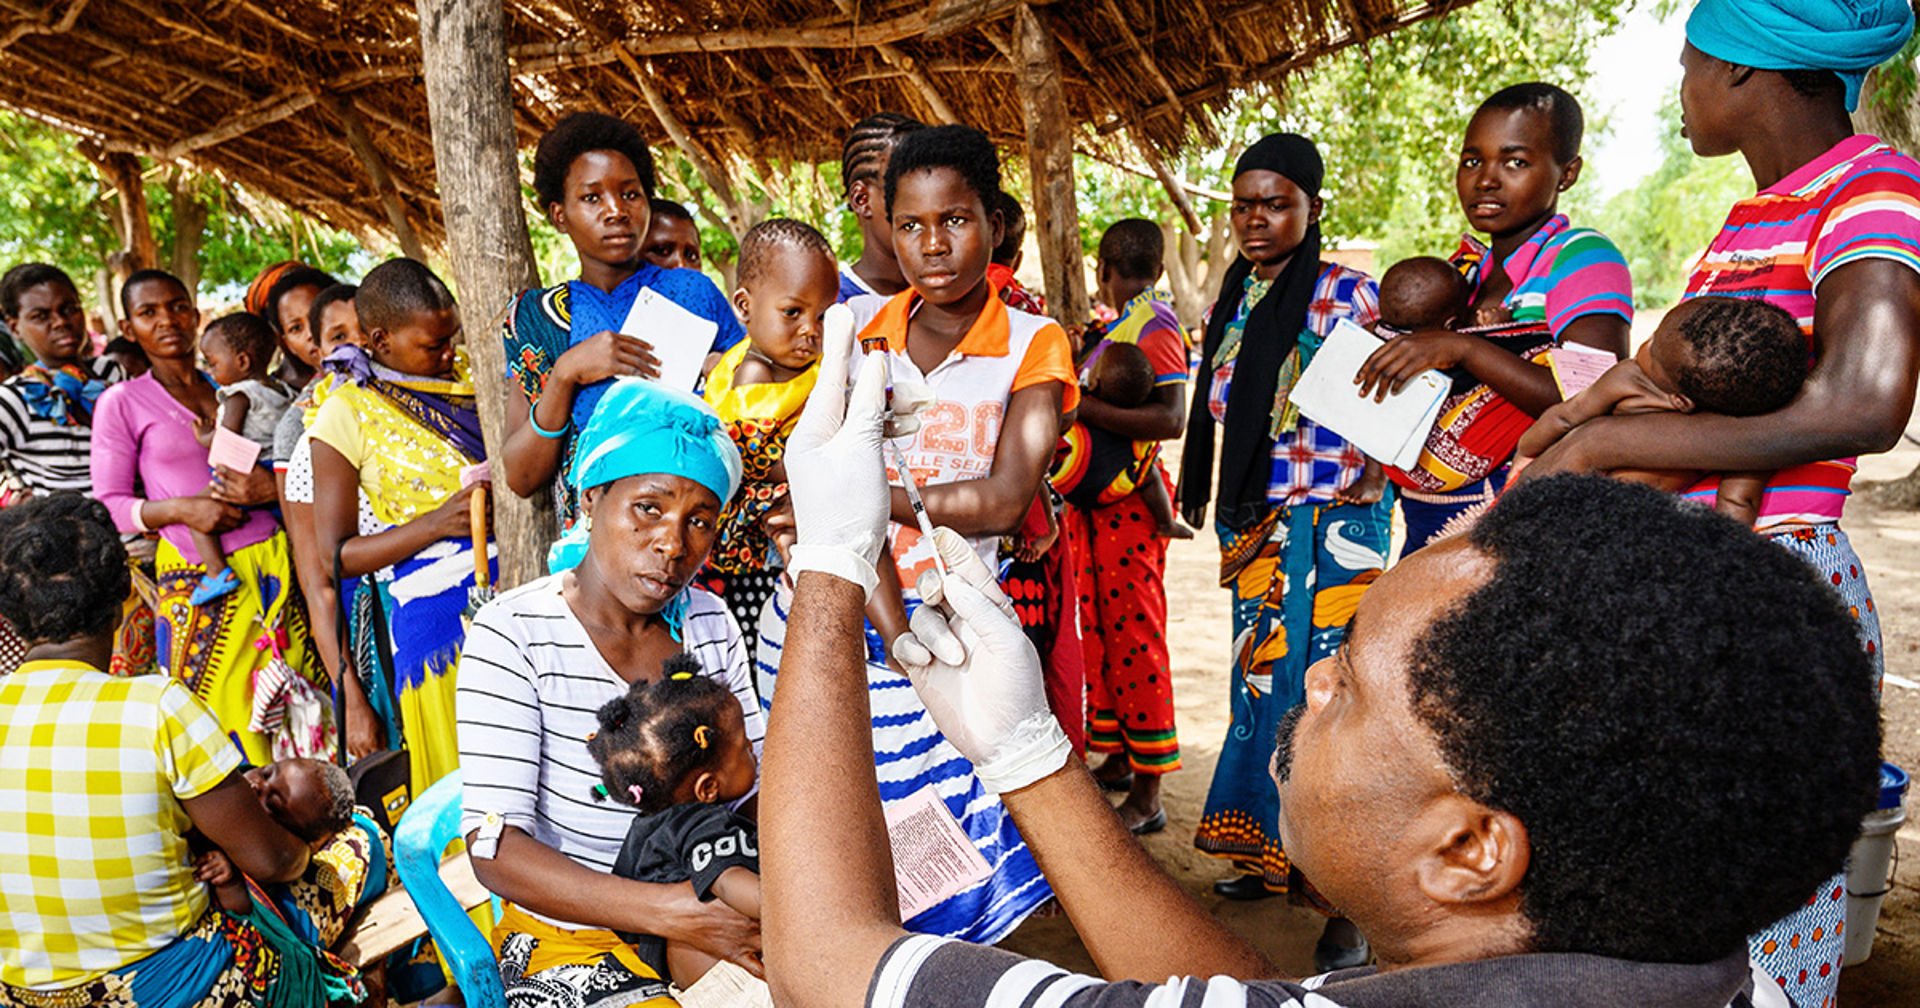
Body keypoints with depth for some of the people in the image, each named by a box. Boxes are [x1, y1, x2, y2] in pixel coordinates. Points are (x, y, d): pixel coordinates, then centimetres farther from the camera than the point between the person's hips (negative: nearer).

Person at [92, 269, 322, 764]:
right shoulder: (121, 403, 4)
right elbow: (108, 505, 3)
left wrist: (270, 487, -6)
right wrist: (178, 508, -15)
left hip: (272, 565, 3)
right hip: (195, 579, -2)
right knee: (220, 712, -1)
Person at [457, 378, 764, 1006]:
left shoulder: (712, 624, 2)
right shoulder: (513, 632, -13)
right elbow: (494, 850, -19)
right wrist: (667, 909, -29)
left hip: (703, 921, 5)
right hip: (569, 941, -5)